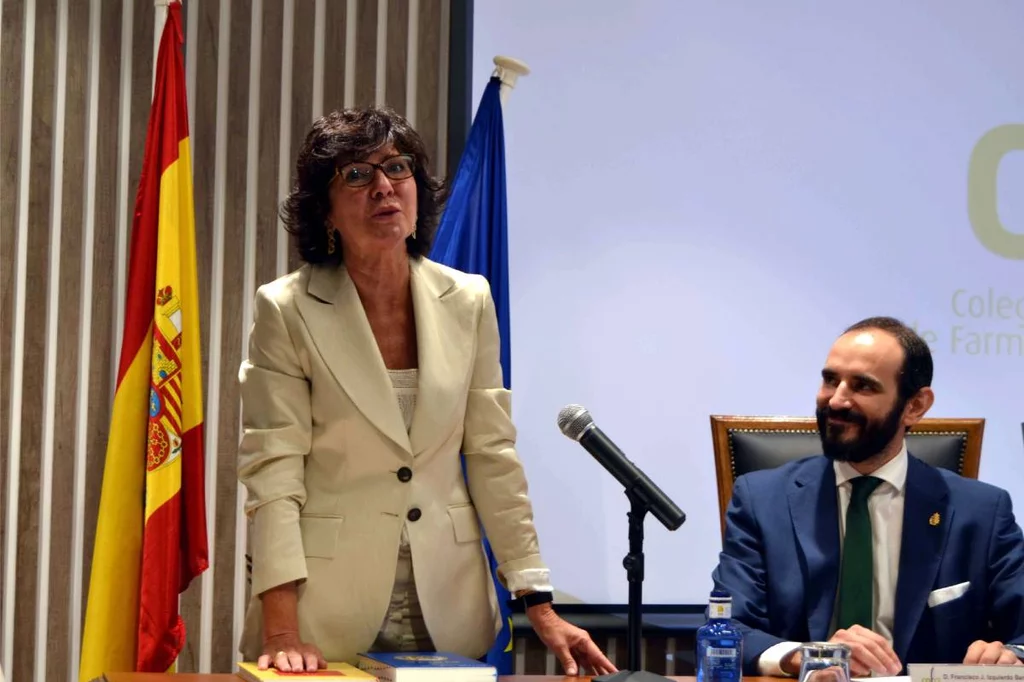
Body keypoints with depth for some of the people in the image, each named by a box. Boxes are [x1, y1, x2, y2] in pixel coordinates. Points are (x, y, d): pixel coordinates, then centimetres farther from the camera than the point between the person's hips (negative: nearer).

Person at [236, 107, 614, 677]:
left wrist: (541, 608, 0)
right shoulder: (287, 311, -8)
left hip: (447, 604, 3)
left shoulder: (468, 302, 2)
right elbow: (273, 470, -11)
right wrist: (282, 631, -18)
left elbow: (493, 456, 4)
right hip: (328, 610, -3)